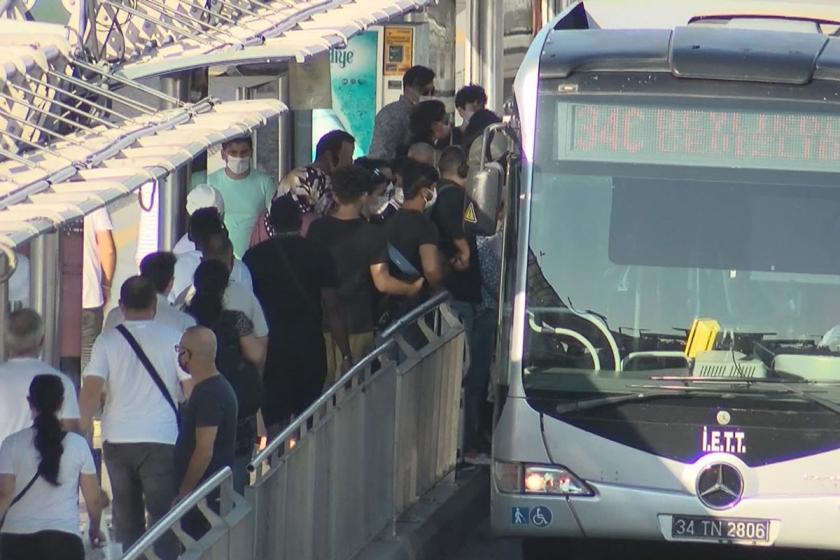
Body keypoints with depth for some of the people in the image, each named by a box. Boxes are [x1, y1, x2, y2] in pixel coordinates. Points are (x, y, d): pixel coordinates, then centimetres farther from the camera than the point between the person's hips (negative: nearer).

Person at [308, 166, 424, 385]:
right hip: (356, 323, -3)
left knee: (321, 385, 13)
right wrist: (411, 289, 0)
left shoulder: (317, 228, -4)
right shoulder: (371, 235, -13)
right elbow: (382, 283, -16)